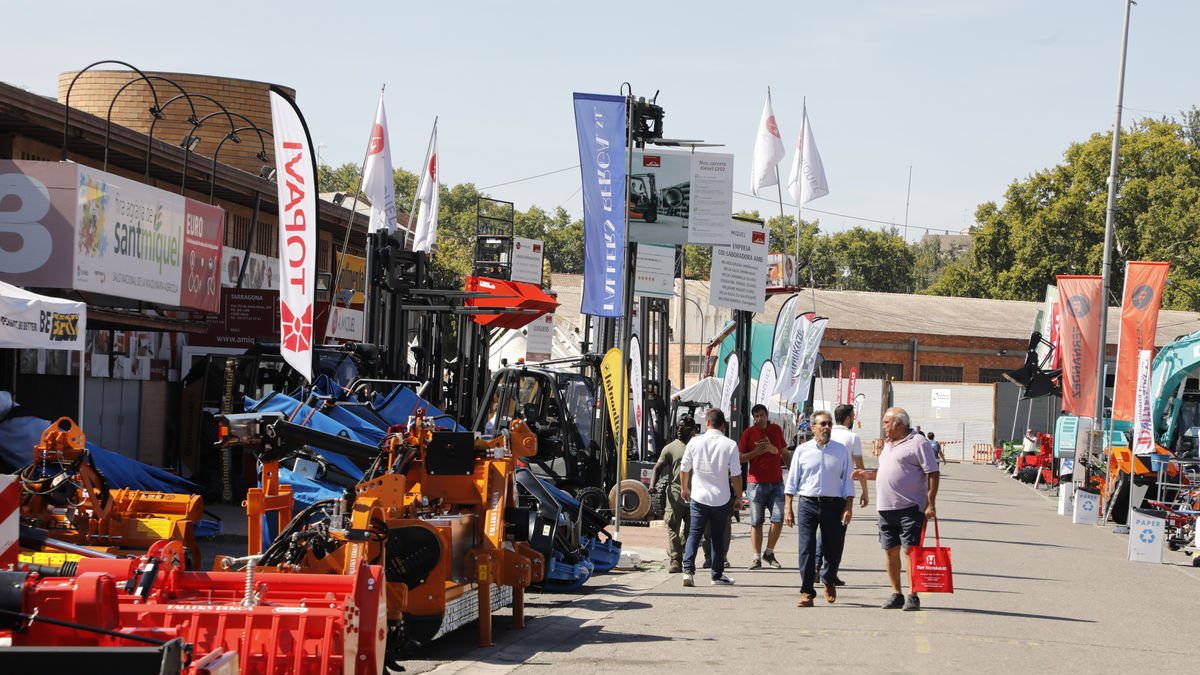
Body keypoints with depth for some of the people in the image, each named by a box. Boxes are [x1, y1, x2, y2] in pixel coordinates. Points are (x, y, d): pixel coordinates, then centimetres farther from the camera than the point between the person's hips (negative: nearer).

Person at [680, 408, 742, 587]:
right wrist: (738, 495, 8)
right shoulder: (730, 445, -7)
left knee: (694, 534, 3)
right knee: (718, 537, 11)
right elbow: (736, 474, -7)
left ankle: (688, 570, -12)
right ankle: (717, 575, 17)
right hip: (721, 498, 0)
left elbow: (684, 468, 6)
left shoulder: (695, 442, -3)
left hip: (699, 497, 0)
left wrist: (684, 488, 23)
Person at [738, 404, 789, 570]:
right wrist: (756, 452, -14)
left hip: (776, 482, 2)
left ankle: (769, 553, 12)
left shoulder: (777, 430, 10)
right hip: (756, 483, -2)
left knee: (778, 520, -5)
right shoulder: (748, 433, 1)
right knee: (756, 522, 1)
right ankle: (756, 557, 7)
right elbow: (740, 458, 1)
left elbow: (784, 453, 21)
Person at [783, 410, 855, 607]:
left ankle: (829, 582, 34)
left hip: (834, 504, 1)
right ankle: (807, 592, -2)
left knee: (833, 549, 6)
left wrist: (849, 508, -1)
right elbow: (792, 481, 7)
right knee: (806, 549, -6)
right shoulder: (802, 451, 6)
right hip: (807, 503, -1)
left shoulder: (841, 451, 7)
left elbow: (848, 480, 7)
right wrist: (787, 508, 1)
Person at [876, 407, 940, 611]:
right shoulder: (888, 445, 19)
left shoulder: (918, 443, -6)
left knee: (911, 550, -8)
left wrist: (930, 504, -15)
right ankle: (896, 594, 14)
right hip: (886, 508, 8)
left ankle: (913, 596, -5)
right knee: (890, 551, 7)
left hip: (910, 508, -8)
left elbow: (933, 474, -10)